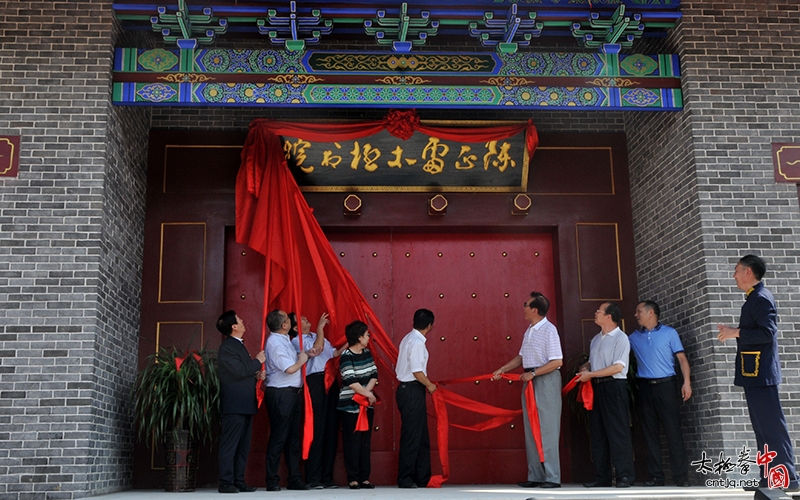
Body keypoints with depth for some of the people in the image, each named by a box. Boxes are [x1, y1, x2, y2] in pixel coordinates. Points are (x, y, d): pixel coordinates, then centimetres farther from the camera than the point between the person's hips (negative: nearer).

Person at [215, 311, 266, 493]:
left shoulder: (238, 345, 19)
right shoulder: (227, 348, -12)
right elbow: (239, 372, -21)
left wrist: (256, 375, 7)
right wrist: (257, 361, -9)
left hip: (245, 405, 10)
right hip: (234, 405, -10)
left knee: (243, 446, 11)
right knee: (230, 444, -5)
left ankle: (239, 481, 16)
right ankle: (226, 483, -1)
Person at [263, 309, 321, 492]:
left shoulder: (284, 340, 14)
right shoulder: (275, 342, -16)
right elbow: (290, 368, -21)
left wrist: (306, 354, 8)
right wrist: (302, 359, -3)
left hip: (293, 393, 10)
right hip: (280, 394, -10)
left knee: (293, 437, 12)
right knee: (279, 438, -4)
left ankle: (294, 479, 18)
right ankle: (272, 481, 4)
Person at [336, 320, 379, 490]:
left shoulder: (367, 353, 9)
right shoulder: (346, 357, -12)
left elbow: (374, 374, 3)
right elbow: (351, 381, -19)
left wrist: (367, 391, -13)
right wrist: (368, 394, -14)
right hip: (350, 405, -6)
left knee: (365, 442, 8)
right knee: (352, 442, -3)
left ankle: (364, 477, 13)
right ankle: (353, 479, 4)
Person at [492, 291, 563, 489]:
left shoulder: (549, 330, -13)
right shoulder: (529, 331, 12)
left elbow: (557, 362, -18)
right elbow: (522, 357, 20)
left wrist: (533, 373, -17)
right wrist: (503, 369, 12)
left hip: (546, 380, -9)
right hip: (530, 381, 9)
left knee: (546, 429, -5)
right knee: (531, 429, 10)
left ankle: (552, 477, 1)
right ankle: (535, 476, 16)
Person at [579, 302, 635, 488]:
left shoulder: (620, 338, -7)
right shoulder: (596, 339, 17)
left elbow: (618, 367, -16)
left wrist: (590, 374, -13)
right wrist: (584, 368, 3)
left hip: (614, 387, -8)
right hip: (597, 387, 8)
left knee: (618, 432, -6)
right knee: (597, 432, 7)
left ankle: (625, 476, -1)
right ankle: (602, 477, 13)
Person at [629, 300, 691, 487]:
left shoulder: (669, 333, 4)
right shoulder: (634, 337, 13)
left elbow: (681, 358, 0)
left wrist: (687, 382, -11)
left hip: (666, 386, -3)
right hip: (645, 388, 3)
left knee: (673, 431, -5)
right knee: (650, 433, 4)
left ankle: (681, 475, 0)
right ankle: (656, 476, 9)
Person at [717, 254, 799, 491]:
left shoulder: (762, 298, -14)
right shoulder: (754, 298, 17)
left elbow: (767, 333, -24)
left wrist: (735, 332, -18)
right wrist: (734, 332, 11)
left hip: (760, 373, -11)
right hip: (754, 373, 11)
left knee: (773, 426, -7)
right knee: (763, 427, 12)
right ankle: (770, 478, 17)